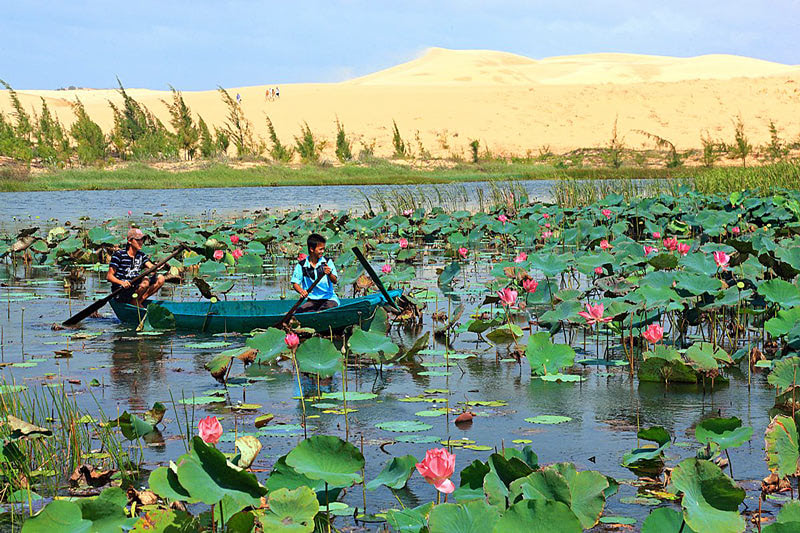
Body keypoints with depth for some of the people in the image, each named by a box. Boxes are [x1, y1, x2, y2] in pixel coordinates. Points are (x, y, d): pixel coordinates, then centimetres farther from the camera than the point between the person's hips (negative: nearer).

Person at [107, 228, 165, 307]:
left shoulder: (141, 255, 11)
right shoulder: (119, 254, -7)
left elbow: (151, 267, -7)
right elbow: (109, 276, -11)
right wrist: (121, 282, -30)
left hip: (135, 289, 7)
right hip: (120, 293, -7)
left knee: (160, 278, -4)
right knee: (145, 282, -30)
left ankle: (140, 300, -8)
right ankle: (134, 303, -12)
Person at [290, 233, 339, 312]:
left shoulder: (327, 262, 1)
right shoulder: (301, 265, 1)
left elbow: (335, 281, -7)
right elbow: (295, 283, 1)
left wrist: (329, 274, -30)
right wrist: (301, 291, -21)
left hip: (329, 299, -1)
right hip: (312, 300, 1)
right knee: (299, 311, -26)